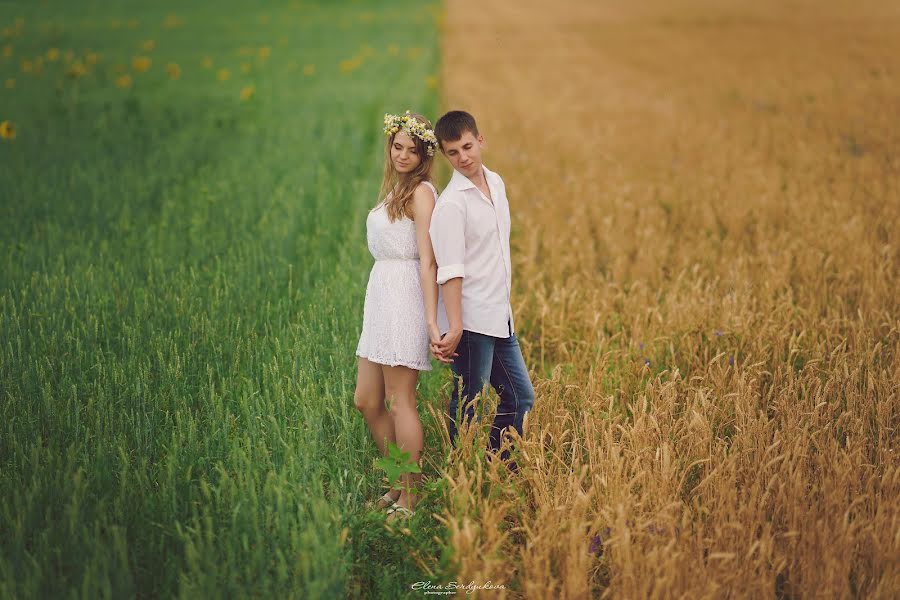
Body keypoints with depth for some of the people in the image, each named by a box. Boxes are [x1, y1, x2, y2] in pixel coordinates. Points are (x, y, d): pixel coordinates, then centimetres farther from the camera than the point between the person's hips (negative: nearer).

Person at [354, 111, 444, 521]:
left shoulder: (421, 191, -9)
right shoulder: (393, 189, 18)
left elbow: (428, 261, -15)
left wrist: (431, 321, -20)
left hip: (404, 298, -9)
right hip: (380, 296, 9)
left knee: (399, 402, -4)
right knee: (366, 401, 11)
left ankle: (409, 501, 4)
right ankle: (397, 485, 23)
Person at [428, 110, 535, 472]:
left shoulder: (496, 183, 10)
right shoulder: (451, 203, -14)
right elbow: (450, 271, -19)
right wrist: (454, 328, -24)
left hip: (499, 319, 8)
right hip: (470, 322, -8)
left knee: (521, 398, 14)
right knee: (469, 407, -2)